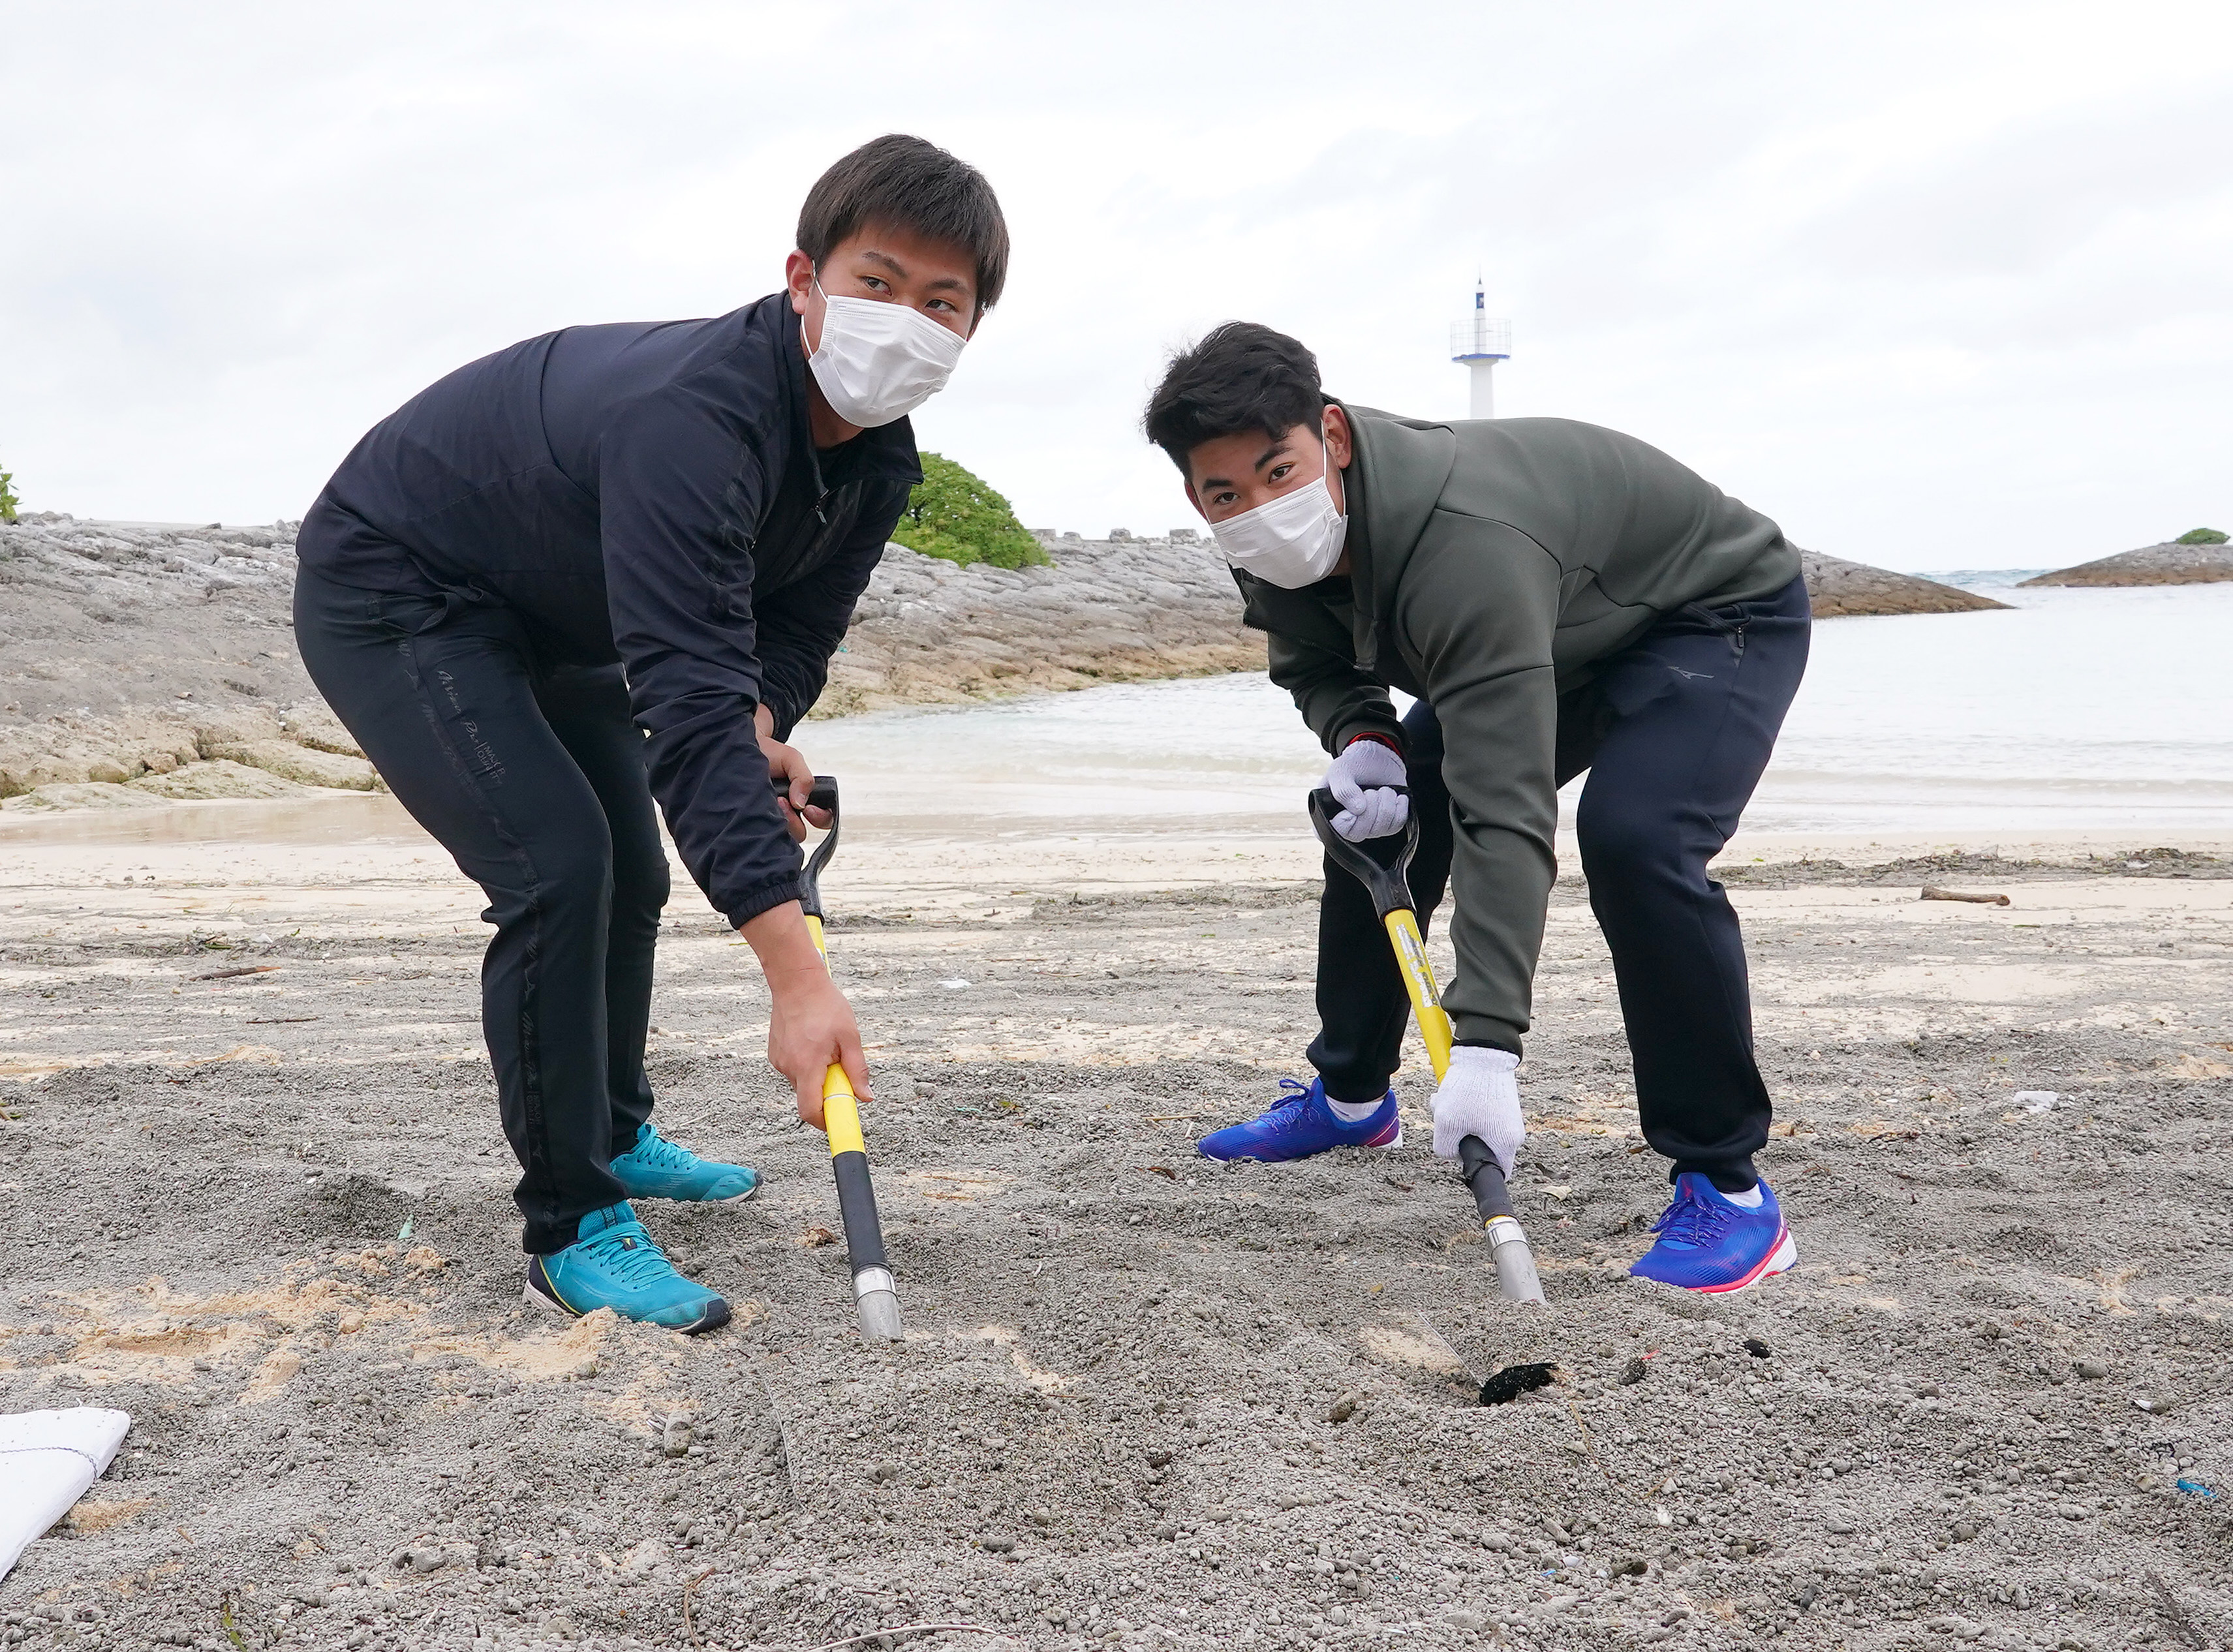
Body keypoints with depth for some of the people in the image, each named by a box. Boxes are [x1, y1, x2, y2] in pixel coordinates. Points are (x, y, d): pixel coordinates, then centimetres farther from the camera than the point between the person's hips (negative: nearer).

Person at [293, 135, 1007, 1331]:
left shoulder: (880, 458, -11)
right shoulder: (691, 420, -40)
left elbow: (793, 629, 0)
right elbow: (686, 696, -47)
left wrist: (761, 733, -25)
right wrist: (797, 978, -51)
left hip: (550, 617, 9)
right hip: (393, 593, -9)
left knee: (631, 875, 15)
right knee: (556, 864, -22)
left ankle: (613, 1135, 37)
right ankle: (569, 1231, -8)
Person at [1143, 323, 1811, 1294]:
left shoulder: (1464, 547, -42)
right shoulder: (1283, 548, -17)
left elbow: (1504, 813, -47)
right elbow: (1313, 666, 4)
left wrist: (1485, 1050, -52)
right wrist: (1359, 738, -20)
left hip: (1723, 612, -8)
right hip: (1561, 636, 8)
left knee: (1632, 838, -34)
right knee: (1376, 815, 5)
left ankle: (1727, 1184, -19)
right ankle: (1351, 1097, 26)